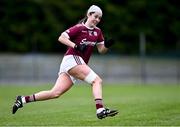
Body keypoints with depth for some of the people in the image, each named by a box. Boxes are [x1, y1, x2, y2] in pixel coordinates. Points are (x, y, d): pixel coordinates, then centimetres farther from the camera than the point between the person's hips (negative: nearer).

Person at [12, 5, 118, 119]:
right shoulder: (79, 28, -4)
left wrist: (107, 45, -4)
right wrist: (76, 46, -21)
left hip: (80, 64, 7)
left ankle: (24, 99, 3)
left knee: (55, 93, -1)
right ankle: (100, 110, -28)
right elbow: (61, 38, -10)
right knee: (97, 80, -19)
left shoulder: (97, 32, 17)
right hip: (72, 59, -7)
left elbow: (101, 50, 18)